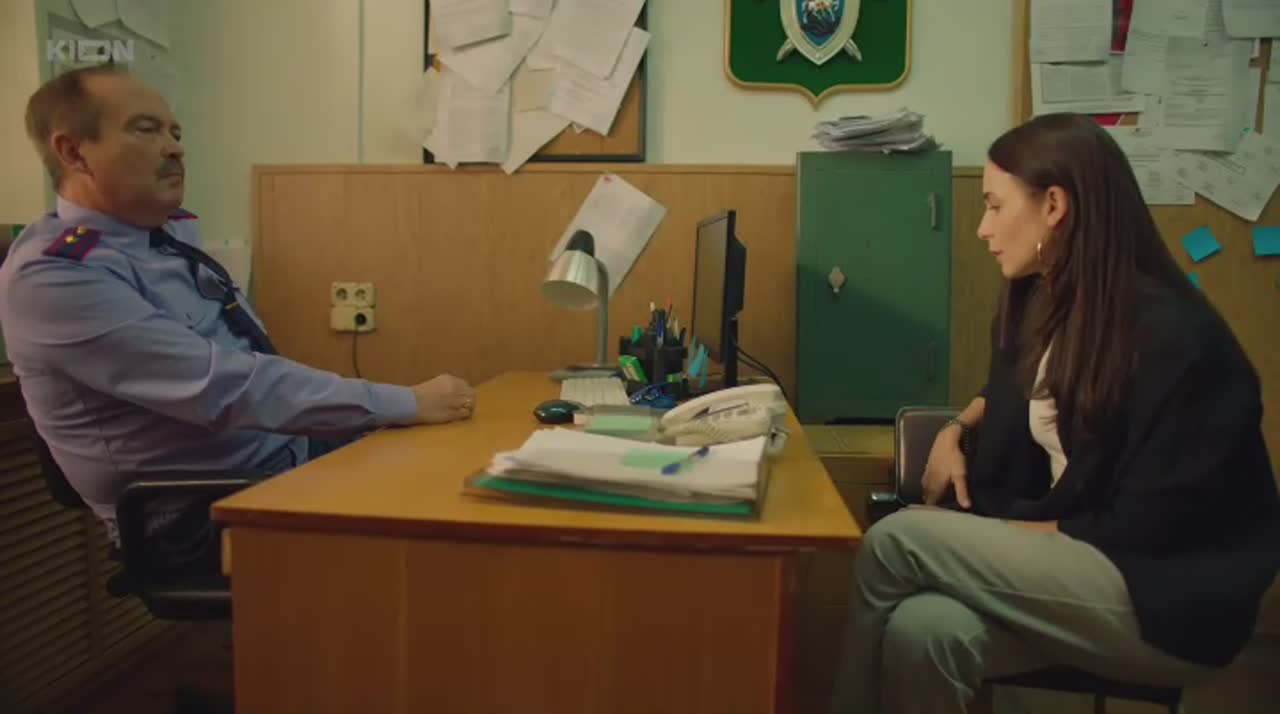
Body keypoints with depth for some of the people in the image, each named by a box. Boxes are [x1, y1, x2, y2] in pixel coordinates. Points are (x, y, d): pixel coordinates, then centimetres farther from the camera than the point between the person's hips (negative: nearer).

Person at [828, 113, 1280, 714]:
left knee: (895, 542, -22)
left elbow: (1146, 526, -18)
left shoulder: (1172, 334, -20)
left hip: (1170, 600, -6)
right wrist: (956, 430, 6)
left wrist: (992, 537, -14)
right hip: (1068, 555, 6)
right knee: (921, 630, -28)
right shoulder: (1040, 300, 3)